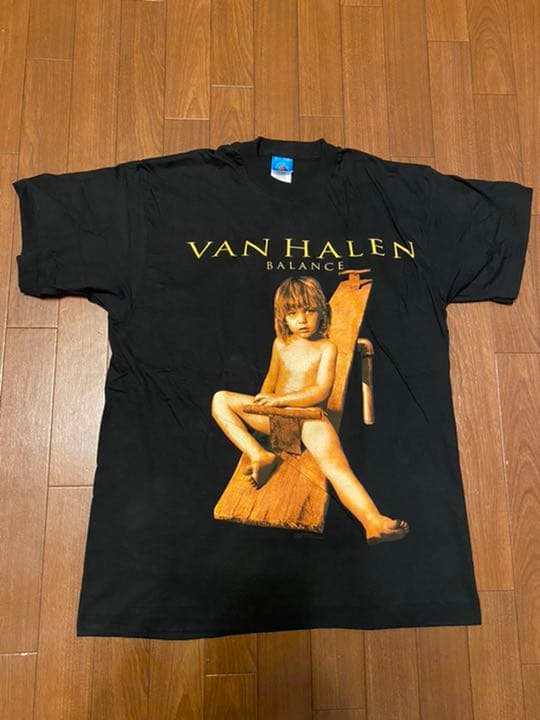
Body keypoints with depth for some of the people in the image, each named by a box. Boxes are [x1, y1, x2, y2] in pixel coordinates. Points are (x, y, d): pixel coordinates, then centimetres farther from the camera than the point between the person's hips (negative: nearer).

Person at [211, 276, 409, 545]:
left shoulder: (326, 348, 0)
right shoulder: (280, 344, 14)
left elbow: (321, 391, -13)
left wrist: (280, 399, -23)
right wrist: (262, 402, 4)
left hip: (311, 419, -5)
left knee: (336, 465, -32)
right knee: (221, 399, -11)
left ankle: (374, 523, -45)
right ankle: (260, 456, -23)